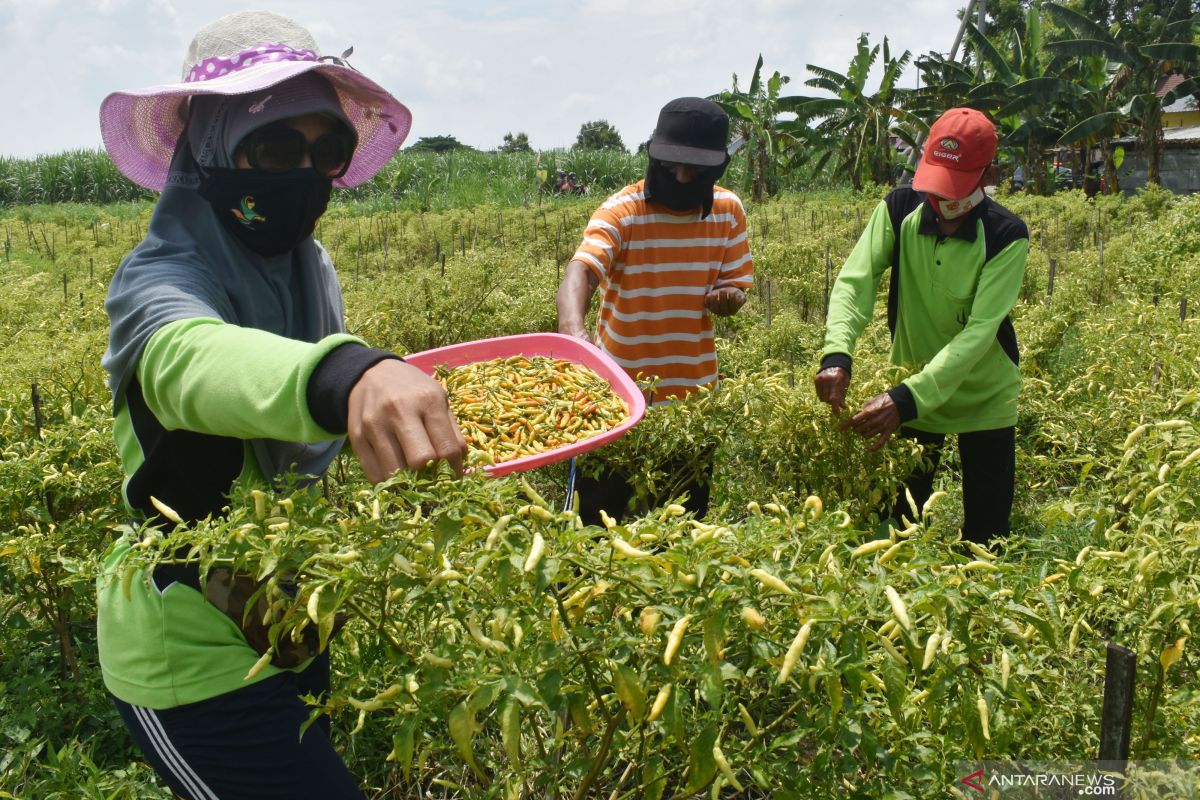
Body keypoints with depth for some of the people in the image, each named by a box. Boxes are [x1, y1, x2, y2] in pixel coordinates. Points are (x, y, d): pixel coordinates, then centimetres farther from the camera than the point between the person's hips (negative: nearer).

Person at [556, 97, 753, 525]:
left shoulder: (729, 210, -1)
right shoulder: (621, 212, -15)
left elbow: (734, 285, 9)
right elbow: (579, 272, -32)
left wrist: (728, 297, -17)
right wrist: (573, 329, -53)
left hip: (694, 395, 4)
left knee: (686, 520, 18)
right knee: (599, 516, 8)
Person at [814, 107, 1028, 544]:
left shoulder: (1006, 236, -19)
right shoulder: (899, 209, -11)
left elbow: (980, 331, -28)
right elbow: (854, 280, -21)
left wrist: (909, 397, -40)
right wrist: (836, 353, -40)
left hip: (984, 399, -2)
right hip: (910, 394, 2)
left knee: (986, 536, 8)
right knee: (896, 524, 10)